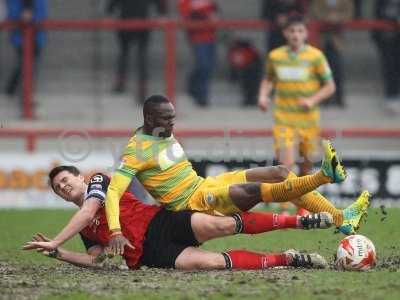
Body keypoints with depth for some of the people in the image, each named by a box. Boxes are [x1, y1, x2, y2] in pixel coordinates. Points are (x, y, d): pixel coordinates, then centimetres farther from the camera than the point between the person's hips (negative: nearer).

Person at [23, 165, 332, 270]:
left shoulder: (98, 181, 9)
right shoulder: (84, 229, 25)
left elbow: (88, 210, -6)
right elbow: (94, 259, 17)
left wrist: (55, 241, -6)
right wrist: (56, 252, 6)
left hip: (162, 222, -2)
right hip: (150, 254, 2)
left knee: (222, 225, -27)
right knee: (210, 262, -26)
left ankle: (300, 220, -21)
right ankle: (287, 259, -22)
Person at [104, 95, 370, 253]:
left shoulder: (165, 134, 10)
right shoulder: (137, 150, -17)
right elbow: (114, 191, -26)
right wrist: (116, 232, -38)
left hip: (207, 184, 9)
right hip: (193, 202, -9)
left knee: (280, 173, -4)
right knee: (257, 190, -31)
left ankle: (341, 218, -9)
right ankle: (324, 175, -39)